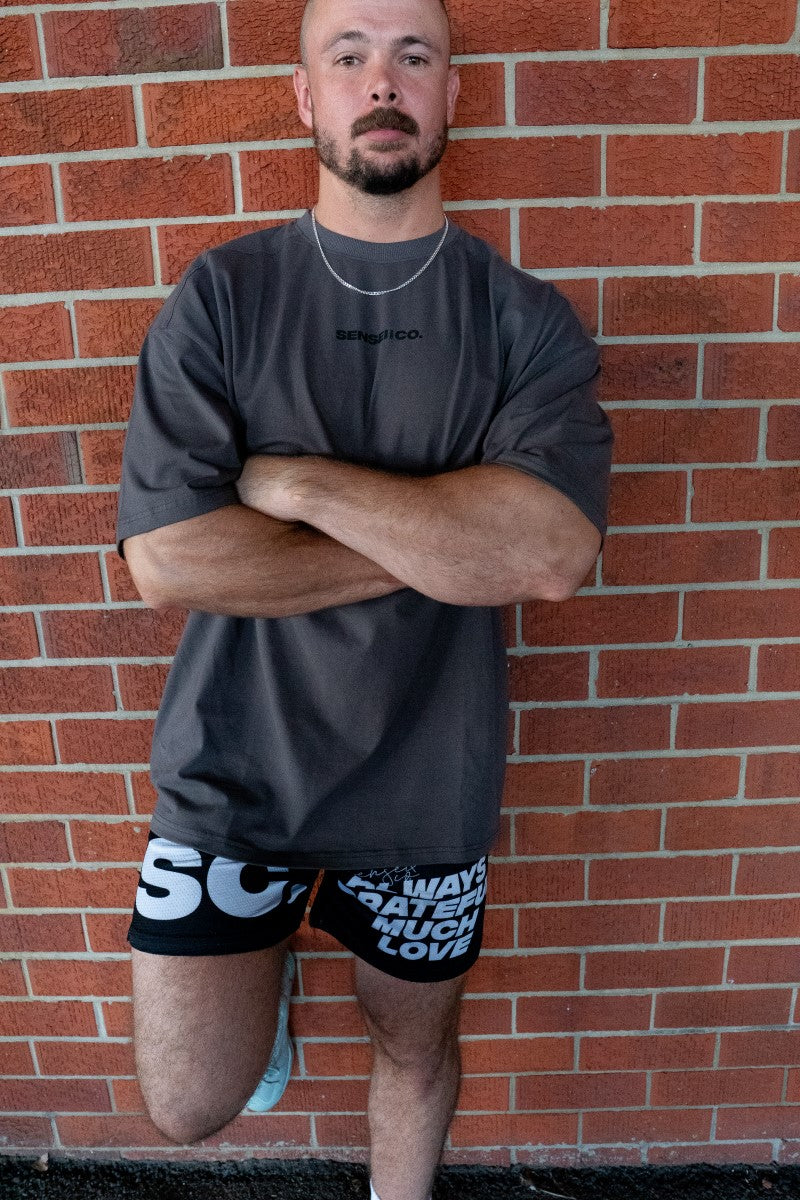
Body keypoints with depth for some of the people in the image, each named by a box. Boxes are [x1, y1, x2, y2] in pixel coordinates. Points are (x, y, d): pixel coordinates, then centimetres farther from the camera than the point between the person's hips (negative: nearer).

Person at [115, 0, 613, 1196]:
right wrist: (453, 544, -18)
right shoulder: (221, 296, -6)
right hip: (233, 769, 0)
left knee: (415, 1049, 21)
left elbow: (554, 550, -21)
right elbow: (165, 556, -17)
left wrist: (295, 481, -20)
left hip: (428, 785, 1)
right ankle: (268, 958, 35)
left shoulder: (526, 318, -5)